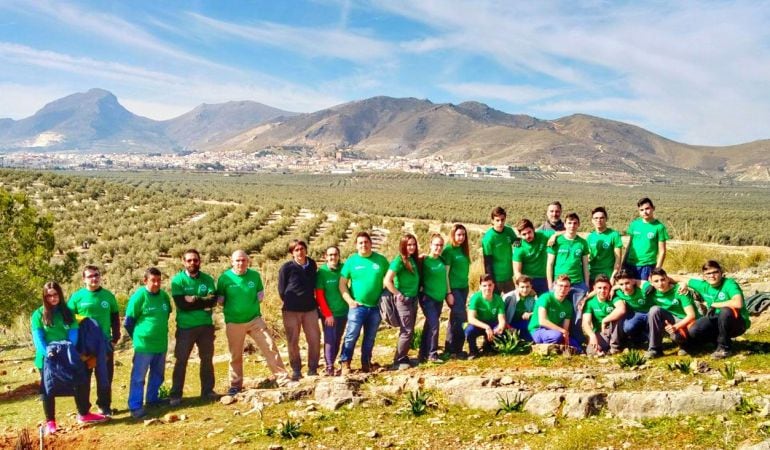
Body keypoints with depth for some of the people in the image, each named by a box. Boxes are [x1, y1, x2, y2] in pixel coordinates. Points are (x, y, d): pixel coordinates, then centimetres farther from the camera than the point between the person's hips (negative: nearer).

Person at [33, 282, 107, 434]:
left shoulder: (67, 312, 5)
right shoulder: (38, 314, -4)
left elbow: (73, 333, -2)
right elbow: (38, 338, -11)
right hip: (47, 359, -3)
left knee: (80, 383, 6)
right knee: (48, 389, 6)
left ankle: (84, 414, 22)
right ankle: (50, 422, 18)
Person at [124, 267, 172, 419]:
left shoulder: (164, 295, 1)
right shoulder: (139, 296, -13)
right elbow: (128, 322, -6)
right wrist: (138, 337, 4)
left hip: (161, 344, 6)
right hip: (143, 345, -6)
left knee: (158, 374, 17)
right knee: (138, 377, 0)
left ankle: (152, 399, 33)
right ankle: (135, 407, 6)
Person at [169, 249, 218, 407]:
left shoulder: (208, 279, 2)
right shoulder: (177, 280, -6)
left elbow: (213, 300, -11)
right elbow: (181, 304, -18)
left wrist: (194, 299, -20)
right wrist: (203, 303, -14)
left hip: (206, 326, 3)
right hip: (185, 327, -3)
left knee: (207, 359, 11)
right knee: (181, 360, 3)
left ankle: (208, 390, 23)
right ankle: (175, 394, 12)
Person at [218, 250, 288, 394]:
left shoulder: (254, 275, -2)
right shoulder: (225, 277, -6)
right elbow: (219, 298, 5)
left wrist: (253, 304, 1)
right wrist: (229, 308, -4)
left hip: (255, 319, 1)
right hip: (233, 322, -1)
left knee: (270, 346, -5)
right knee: (235, 355, 9)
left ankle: (283, 379, 3)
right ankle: (235, 385, 25)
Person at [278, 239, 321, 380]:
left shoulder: (312, 264, 4)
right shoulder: (286, 267, -7)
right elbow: (281, 290, 0)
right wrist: (290, 303, 5)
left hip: (310, 308, 3)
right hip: (291, 310, -3)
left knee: (315, 339, 2)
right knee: (293, 341, 5)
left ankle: (312, 369, 15)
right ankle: (296, 370, 18)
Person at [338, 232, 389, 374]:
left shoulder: (381, 260, 4)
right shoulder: (351, 261, 0)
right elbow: (342, 284, 0)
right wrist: (349, 301, -10)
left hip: (375, 306, 2)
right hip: (357, 306, -2)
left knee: (370, 338, 11)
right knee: (351, 335, -8)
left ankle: (366, 364, 24)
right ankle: (345, 363, 3)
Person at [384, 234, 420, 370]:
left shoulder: (413, 259, 8)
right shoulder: (399, 260, -15)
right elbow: (387, 281, -20)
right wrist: (398, 295, -15)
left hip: (413, 299, 8)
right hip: (404, 300, -7)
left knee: (409, 331, 13)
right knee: (406, 331, -4)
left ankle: (404, 357, 23)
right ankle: (398, 361, 5)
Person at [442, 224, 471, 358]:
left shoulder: (463, 249, 11)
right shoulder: (448, 250, -10)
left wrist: (466, 287, 12)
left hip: (464, 287, 7)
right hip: (454, 288, -7)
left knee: (455, 318, 11)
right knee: (460, 317, -9)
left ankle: (450, 347, 19)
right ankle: (455, 349, -1)